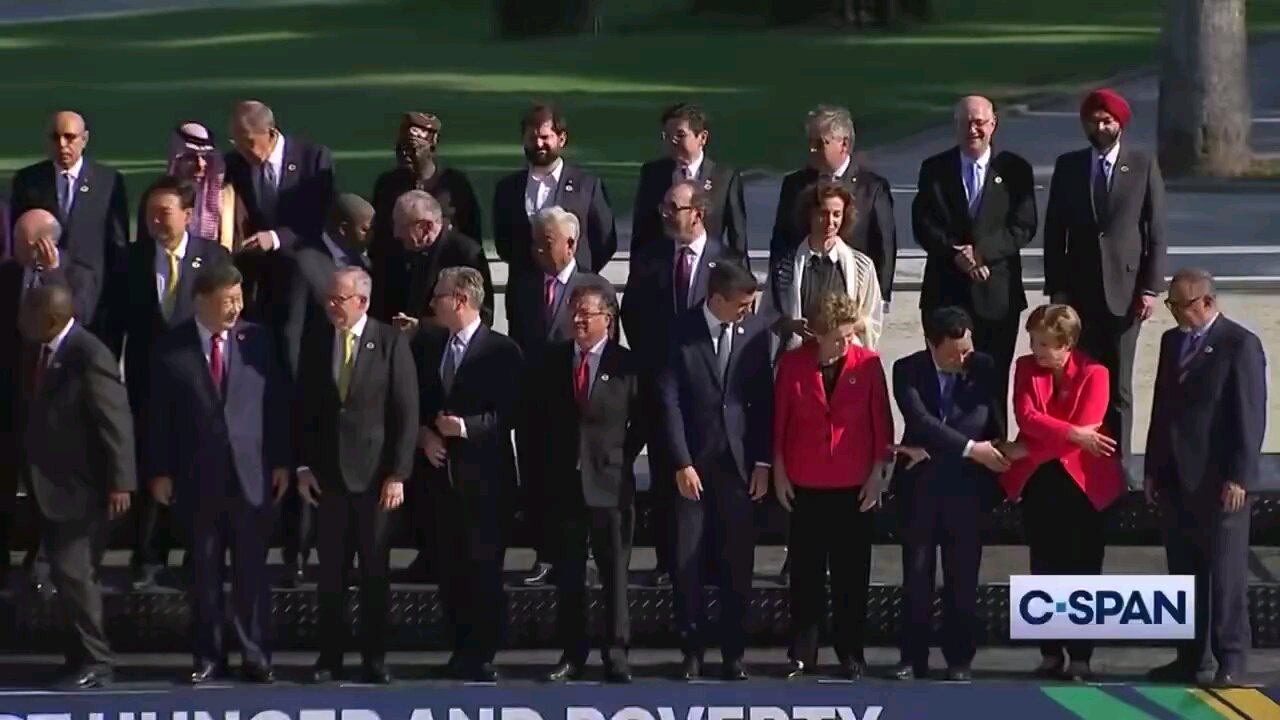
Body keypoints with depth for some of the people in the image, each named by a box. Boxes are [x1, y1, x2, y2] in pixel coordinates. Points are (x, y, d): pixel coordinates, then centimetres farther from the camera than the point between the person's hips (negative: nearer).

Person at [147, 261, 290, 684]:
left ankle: (256, 657, 9)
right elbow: (159, 415, 2)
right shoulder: (173, 348, -1)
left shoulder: (258, 340, 2)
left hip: (252, 473, 0)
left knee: (252, 571, 2)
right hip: (198, 475, 0)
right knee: (205, 573, 7)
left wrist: (282, 461, 1)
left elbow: (277, 404, 5)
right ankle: (208, 657, 15)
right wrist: (160, 471, -1)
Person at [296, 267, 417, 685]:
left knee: (375, 572, 3)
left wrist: (397, 474, -9)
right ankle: (330, 658, 9)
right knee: (331, 574, 4)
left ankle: (374, 658, 9)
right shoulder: (316, 346, 7)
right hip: (328, 475, 3)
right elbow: (303, 411, 10)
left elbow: (406, 413, -5)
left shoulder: (391, 343, -3)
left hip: (375, 475, -3)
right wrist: (303, 466, 2)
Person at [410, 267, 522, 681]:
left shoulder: (501, 351, -5)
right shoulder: (427, 344, 12)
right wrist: (424, 434, -2)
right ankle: (461, 651, 14)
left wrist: (465, 427, -16)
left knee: (484, 568, -3)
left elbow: (509, 413, -8)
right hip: (440, 472, 5)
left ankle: (482, 656, 4)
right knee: (449, 568, 6)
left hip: (483, 476, -5)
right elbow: (413, 401, 16)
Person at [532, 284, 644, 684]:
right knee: (568, 576, 8)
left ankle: (616, 657, 6)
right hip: (564, 483, 3)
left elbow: (642, 422, 3)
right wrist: (551, 460, 9)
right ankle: (571, 655, 15)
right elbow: (538, 411, 14)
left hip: (609, 484, -3)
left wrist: (622, 457, 1)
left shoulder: (627, 365, -5)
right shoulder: (552, 359, 5)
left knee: (615, 575, 2)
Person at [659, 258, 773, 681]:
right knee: (687, 560, 2)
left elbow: (764, 398, 5)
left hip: (739, 461, 2)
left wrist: (762, 461, 1)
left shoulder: (756, 331, 2)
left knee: (738, 561, 4)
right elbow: (670, 402, -6)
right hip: (692, 463, -2)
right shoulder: (681, 333, -6)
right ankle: (691, 650, 13)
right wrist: (682, 463, -10)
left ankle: (733, 653, 13)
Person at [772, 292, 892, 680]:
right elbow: (778, 419, 3)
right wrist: (779, 472, 3)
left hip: (855, 487, -1)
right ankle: (802, 654, 14)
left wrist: (878, 473, -1)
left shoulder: (868, 364, -6)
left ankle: (851, 654, 13)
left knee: (852, 571, 5)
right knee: (805, 571, 7)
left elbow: (881, 420, 0)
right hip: (805, 485, 1)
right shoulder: (792, 364, -4)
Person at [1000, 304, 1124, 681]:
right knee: (1045, 571, 8)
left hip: (1083, 484, -3)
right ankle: (1050, 654, 14)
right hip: (1037, 482, 4)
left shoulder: (1093, 374, -10)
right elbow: (1026, 417, -12)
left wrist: (1026, 450, -14)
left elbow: (1084, 428, -17)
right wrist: (1072, 433, -24)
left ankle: (1081, 657, 5)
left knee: (1082, 572, 0)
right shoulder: (1026, 368, 1)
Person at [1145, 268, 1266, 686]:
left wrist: (1238, 477, -16)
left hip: (1220, 482, -7)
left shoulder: (1240, 345, -9)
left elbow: (1251, 416, -12)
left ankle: (1230, 661, 2)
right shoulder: (1172, 341, 13)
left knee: (1226, 575, -2)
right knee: (1184, 574, 9)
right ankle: (1191, 658, 15)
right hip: (1176, 479, 7)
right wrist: (1153, 468, 13)